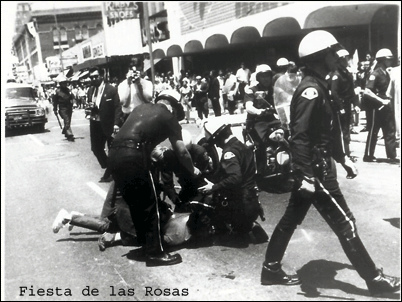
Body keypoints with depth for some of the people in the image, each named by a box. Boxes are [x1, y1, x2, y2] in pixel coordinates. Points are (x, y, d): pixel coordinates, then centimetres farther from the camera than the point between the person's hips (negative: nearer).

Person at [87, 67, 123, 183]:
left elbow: (118, 107, -14)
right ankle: (108, 169, 27)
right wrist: (90, 107, -7)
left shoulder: (111, 89, -10)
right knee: (96, 148, 9)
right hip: (96, 124, 6)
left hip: (109, 124, -6)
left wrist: (116, 124, -23)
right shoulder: (90, 90, 9)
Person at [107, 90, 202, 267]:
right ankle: (155, 253, 9)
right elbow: (181, 151, 8)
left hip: (114, 154, 7)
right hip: (133, 156, -7)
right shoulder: (168, 116, 10)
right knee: (148, 206, 3)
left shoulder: (142, 108, 26)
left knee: (134, 202, 20)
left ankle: (143, 242, 33)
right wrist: (193, 170, 24)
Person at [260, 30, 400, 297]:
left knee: (291, 219, 15)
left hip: (315, 168, 10)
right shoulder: (310, 90, -18)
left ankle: (271, 269, 26)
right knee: (345, 223, 1)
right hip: (316, 170, -10)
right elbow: (300, 137, -26)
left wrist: (342, 158, 21)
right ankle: (375, 279, 16)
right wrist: (306, 176, -29)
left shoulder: (318, 87, 13)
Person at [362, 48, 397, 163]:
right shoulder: (375, 74, -15)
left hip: (384, 105, 8)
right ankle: (368, 156, 14)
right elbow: (367, 91, -23)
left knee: (390, 131, 8)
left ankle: (391, 156, 14)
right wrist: (381, 101, -22)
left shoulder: (386, 73, 10)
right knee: (373, 131, 1)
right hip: (375, 106, -8)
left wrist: (387, 100, 9)